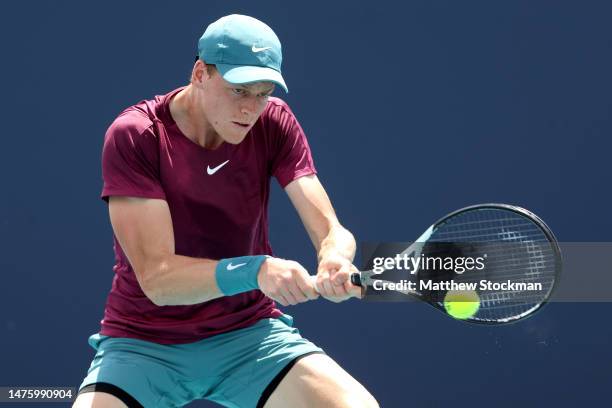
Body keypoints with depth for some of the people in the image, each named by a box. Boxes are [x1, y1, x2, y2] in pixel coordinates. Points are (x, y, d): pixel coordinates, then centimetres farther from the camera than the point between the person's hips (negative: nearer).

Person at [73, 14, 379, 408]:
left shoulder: (275, 123, -5)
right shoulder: (134, 136, -16)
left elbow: (331, 231, -9)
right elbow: (156, 276, -23)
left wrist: (335, 260, -33)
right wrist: (256, 271, -38)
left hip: (250, 331, 2)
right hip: (144, 342, -2)